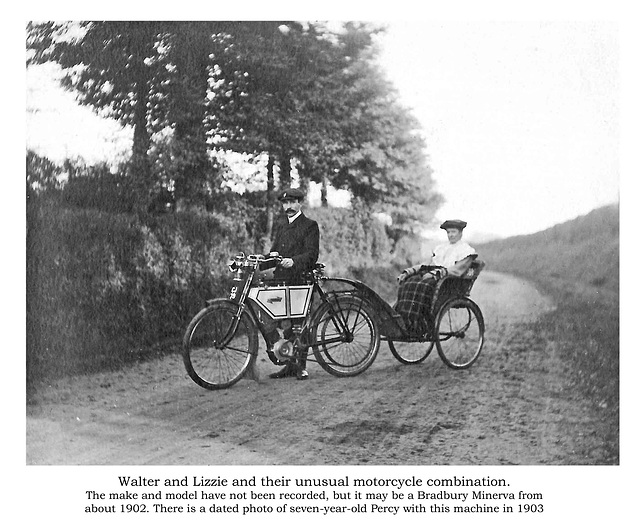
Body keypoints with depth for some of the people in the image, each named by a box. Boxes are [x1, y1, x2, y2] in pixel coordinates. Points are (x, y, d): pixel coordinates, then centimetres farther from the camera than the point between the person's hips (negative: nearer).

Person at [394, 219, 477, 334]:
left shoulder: (466, 249, 8)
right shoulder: (440, 248, 30)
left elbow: (458, 270, -8)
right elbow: (429, 264, 20)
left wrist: (435, 273, -20)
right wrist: (407, 272, 3)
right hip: (431, 274, 6)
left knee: (423, 286, -36)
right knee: (407, 283, -25)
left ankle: (416, 326, -40)